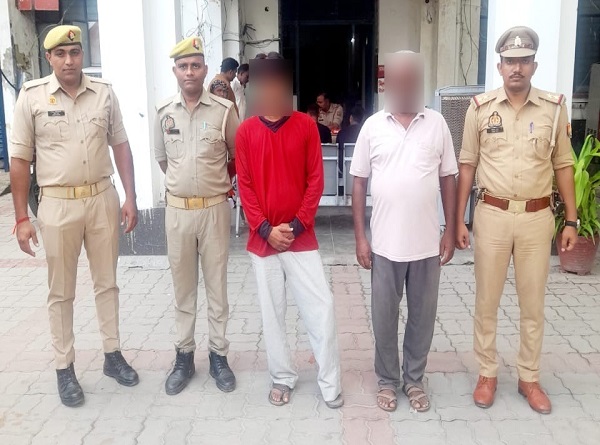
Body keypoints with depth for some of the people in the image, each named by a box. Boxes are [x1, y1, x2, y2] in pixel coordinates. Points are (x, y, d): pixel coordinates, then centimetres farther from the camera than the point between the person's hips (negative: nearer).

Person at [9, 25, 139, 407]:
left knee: (107, 282, 13)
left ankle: (113, 355, 29)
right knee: (61, 292, 9)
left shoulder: (104, 92, 1)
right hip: (58, 204, -2)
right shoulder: (32, 97, -5)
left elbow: (121, 146, 7)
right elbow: (20, 160, -3)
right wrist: (22, 218, -6)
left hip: (103, 199, 2)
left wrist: (130, 198, 1)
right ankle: (65, 368, 22)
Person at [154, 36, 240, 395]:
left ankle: (218, 355, 21)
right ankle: (185, 356, 24)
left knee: (217, 286, 8)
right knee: (183, 288, 11)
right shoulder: (164, 112, 1)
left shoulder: (224, 110, -6)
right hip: (178, 210, 2)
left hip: (215, 209, -2)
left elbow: (238, 157, 7)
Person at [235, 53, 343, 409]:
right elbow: (244, 186, 0)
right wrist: (266, 229, -9)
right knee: (272, 312, 9)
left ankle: (330, 384, 12)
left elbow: (316, 181, -2)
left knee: (321, 307, -2)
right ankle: (283, 378, 25)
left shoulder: (306, 125, -1)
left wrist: (295, 225, -10)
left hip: (301, 236, -1)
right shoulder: (246, 131, 1)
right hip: (263, 238, 1)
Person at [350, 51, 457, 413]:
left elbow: (449, 180, 5)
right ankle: (388, 380, 29)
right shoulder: (373, 126, -1)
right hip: (385, 243, 0)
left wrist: (450, 232, 2)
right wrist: (360, 237, -2)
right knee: (384, 316, 10)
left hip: (427, 243, 1)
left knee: (423, 315, 12)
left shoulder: (437, 124, 1)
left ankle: (415, 379, 31)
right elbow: (359, 183, 2)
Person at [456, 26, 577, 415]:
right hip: (492, 215, 0)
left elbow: (564, 166, 4)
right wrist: (458, 220, 0)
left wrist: (572, 221, 1)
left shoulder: (554, 108, -1)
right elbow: (467, 166, 3)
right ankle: (487, 373, 25)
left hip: (537, 217, 1)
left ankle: (529, 378, 27)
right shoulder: (481, 108, -2)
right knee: (487, 300, 9)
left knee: (533, 303, 10)